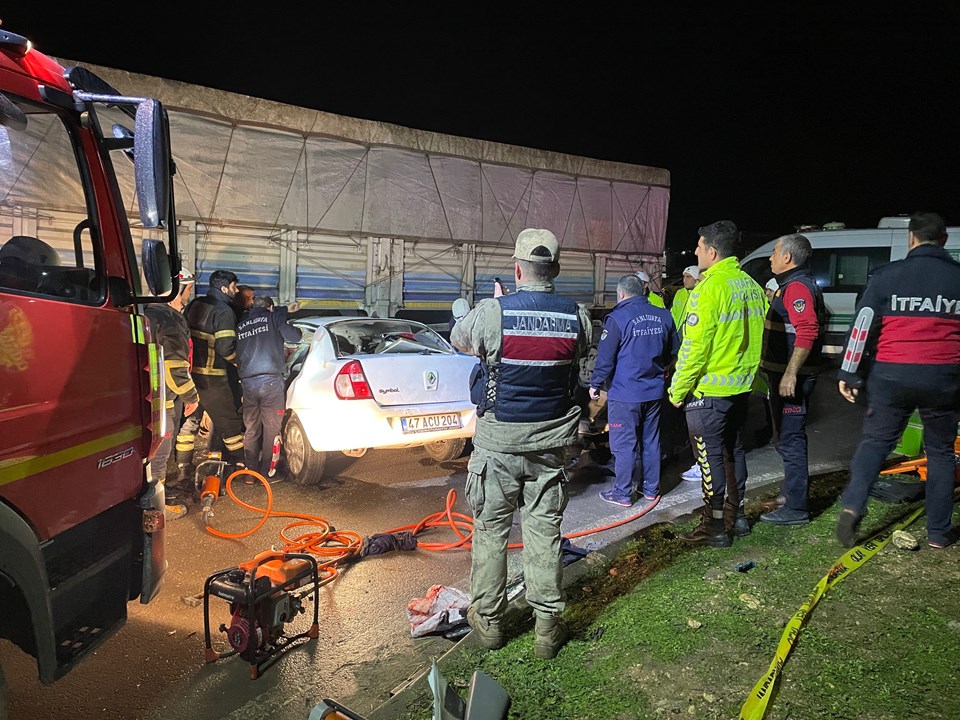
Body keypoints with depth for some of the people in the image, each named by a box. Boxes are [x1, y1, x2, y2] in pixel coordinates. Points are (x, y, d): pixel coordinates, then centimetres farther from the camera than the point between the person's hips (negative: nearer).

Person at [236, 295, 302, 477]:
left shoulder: (241, 324, 18)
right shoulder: (273, 317, 4)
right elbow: (294, 336, 2)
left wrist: (285, 310, 41)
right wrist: (299, 331, 25)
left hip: (247, 382, 5)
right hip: (271, 380, -5)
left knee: (251, 430, 13)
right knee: (271, 430, 3)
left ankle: (251, 473, 16)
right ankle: (266, 473, 4)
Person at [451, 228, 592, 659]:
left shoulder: (493, 312, -14)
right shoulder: (576, 317, -6)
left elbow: (458, 341, 6)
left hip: (498, 441, -2)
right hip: (552, 442, 2)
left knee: (490, 530, 13)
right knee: (545, 532, 12)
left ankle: (488, 620, 27)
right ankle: (547, 627, 22)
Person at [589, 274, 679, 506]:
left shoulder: (617, 318, -15)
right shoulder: (663, 316, 3)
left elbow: (605, 358, -14)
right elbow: (674, 352, 14)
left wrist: (595, 384, -2)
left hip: (625, 394, -6)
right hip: (654, 391, 6)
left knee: (624, 444, 4)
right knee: (651, 441, 16)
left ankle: (622, 493, 12)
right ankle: (651, 488, 26)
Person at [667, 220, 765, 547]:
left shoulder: (710, 287, -18)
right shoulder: (751, 286, 9)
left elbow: (694, 346, -20)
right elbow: (754, 338, 15)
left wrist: (678, 389, -12)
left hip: (708, 389, -9)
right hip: (741, 385, 9)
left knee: (711, 456, 0)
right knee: (733, 449, 18)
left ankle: (714, 527, 9)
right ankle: (736, 515, 30)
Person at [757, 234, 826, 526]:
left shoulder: (797, 286, -16)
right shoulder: (791, 285, 18)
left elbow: (807, 332, -28)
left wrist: (790, 373, -30)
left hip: (792, 377, -11)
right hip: (784, 373, 11)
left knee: (790, 439, -6)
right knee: (788, 436, 23)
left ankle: (796, 508, 1)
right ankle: (795, 486, 39)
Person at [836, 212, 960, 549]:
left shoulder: (887, 276, -3)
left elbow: (862, 327, -5)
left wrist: (849, 374, 0)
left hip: (892, 375, -1)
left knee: (875, 441, 11)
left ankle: (852, 506, -8)